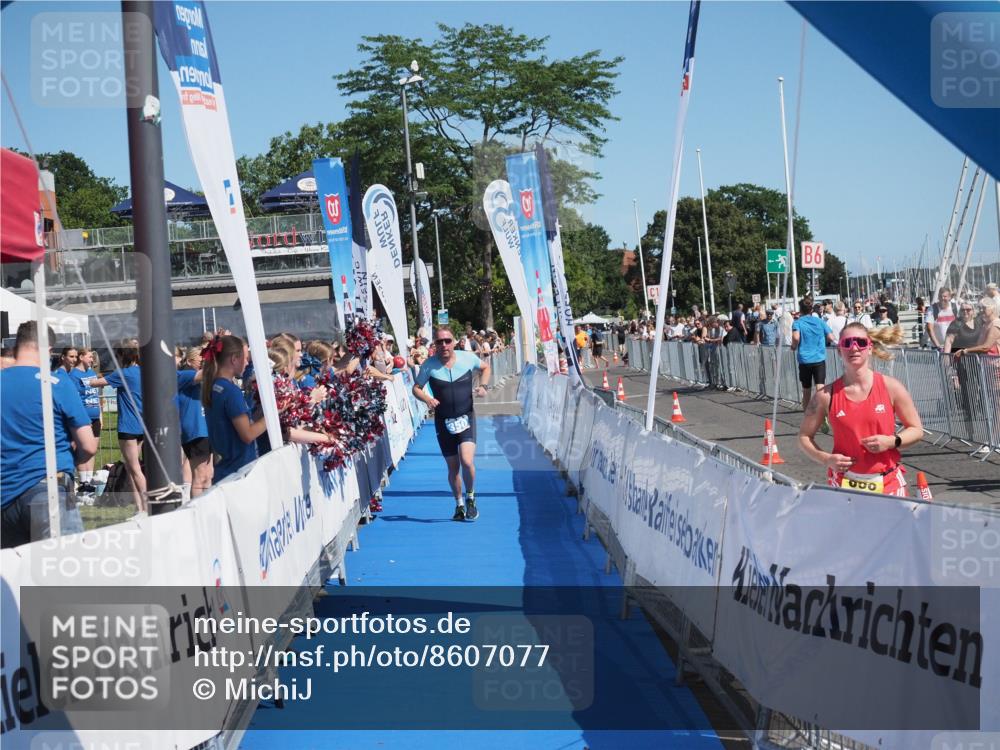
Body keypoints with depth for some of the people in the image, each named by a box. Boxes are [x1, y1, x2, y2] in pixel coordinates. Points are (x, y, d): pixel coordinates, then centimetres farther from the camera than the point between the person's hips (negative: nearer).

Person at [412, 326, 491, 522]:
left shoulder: (468, 358, -5)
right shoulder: (429, 365, -7)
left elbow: (485, 367, 15)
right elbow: (416, 388, 2)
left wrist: (483, 385, -2)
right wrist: (427, 399, -18)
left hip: (466, 418, -1)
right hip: (443, 422, 1)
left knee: (467, 461, -18)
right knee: (453, 467, 8)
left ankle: (470, 499, 8)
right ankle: (459, 505, 29)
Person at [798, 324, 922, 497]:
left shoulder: (890, 387, -3)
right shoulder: (827, 395, -3)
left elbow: (917, 430, 5)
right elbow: (804, 436, 7)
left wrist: (891, 441, -13)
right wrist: (826, 459, -10)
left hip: (888, 483, 0)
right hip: (843, 484, 0)